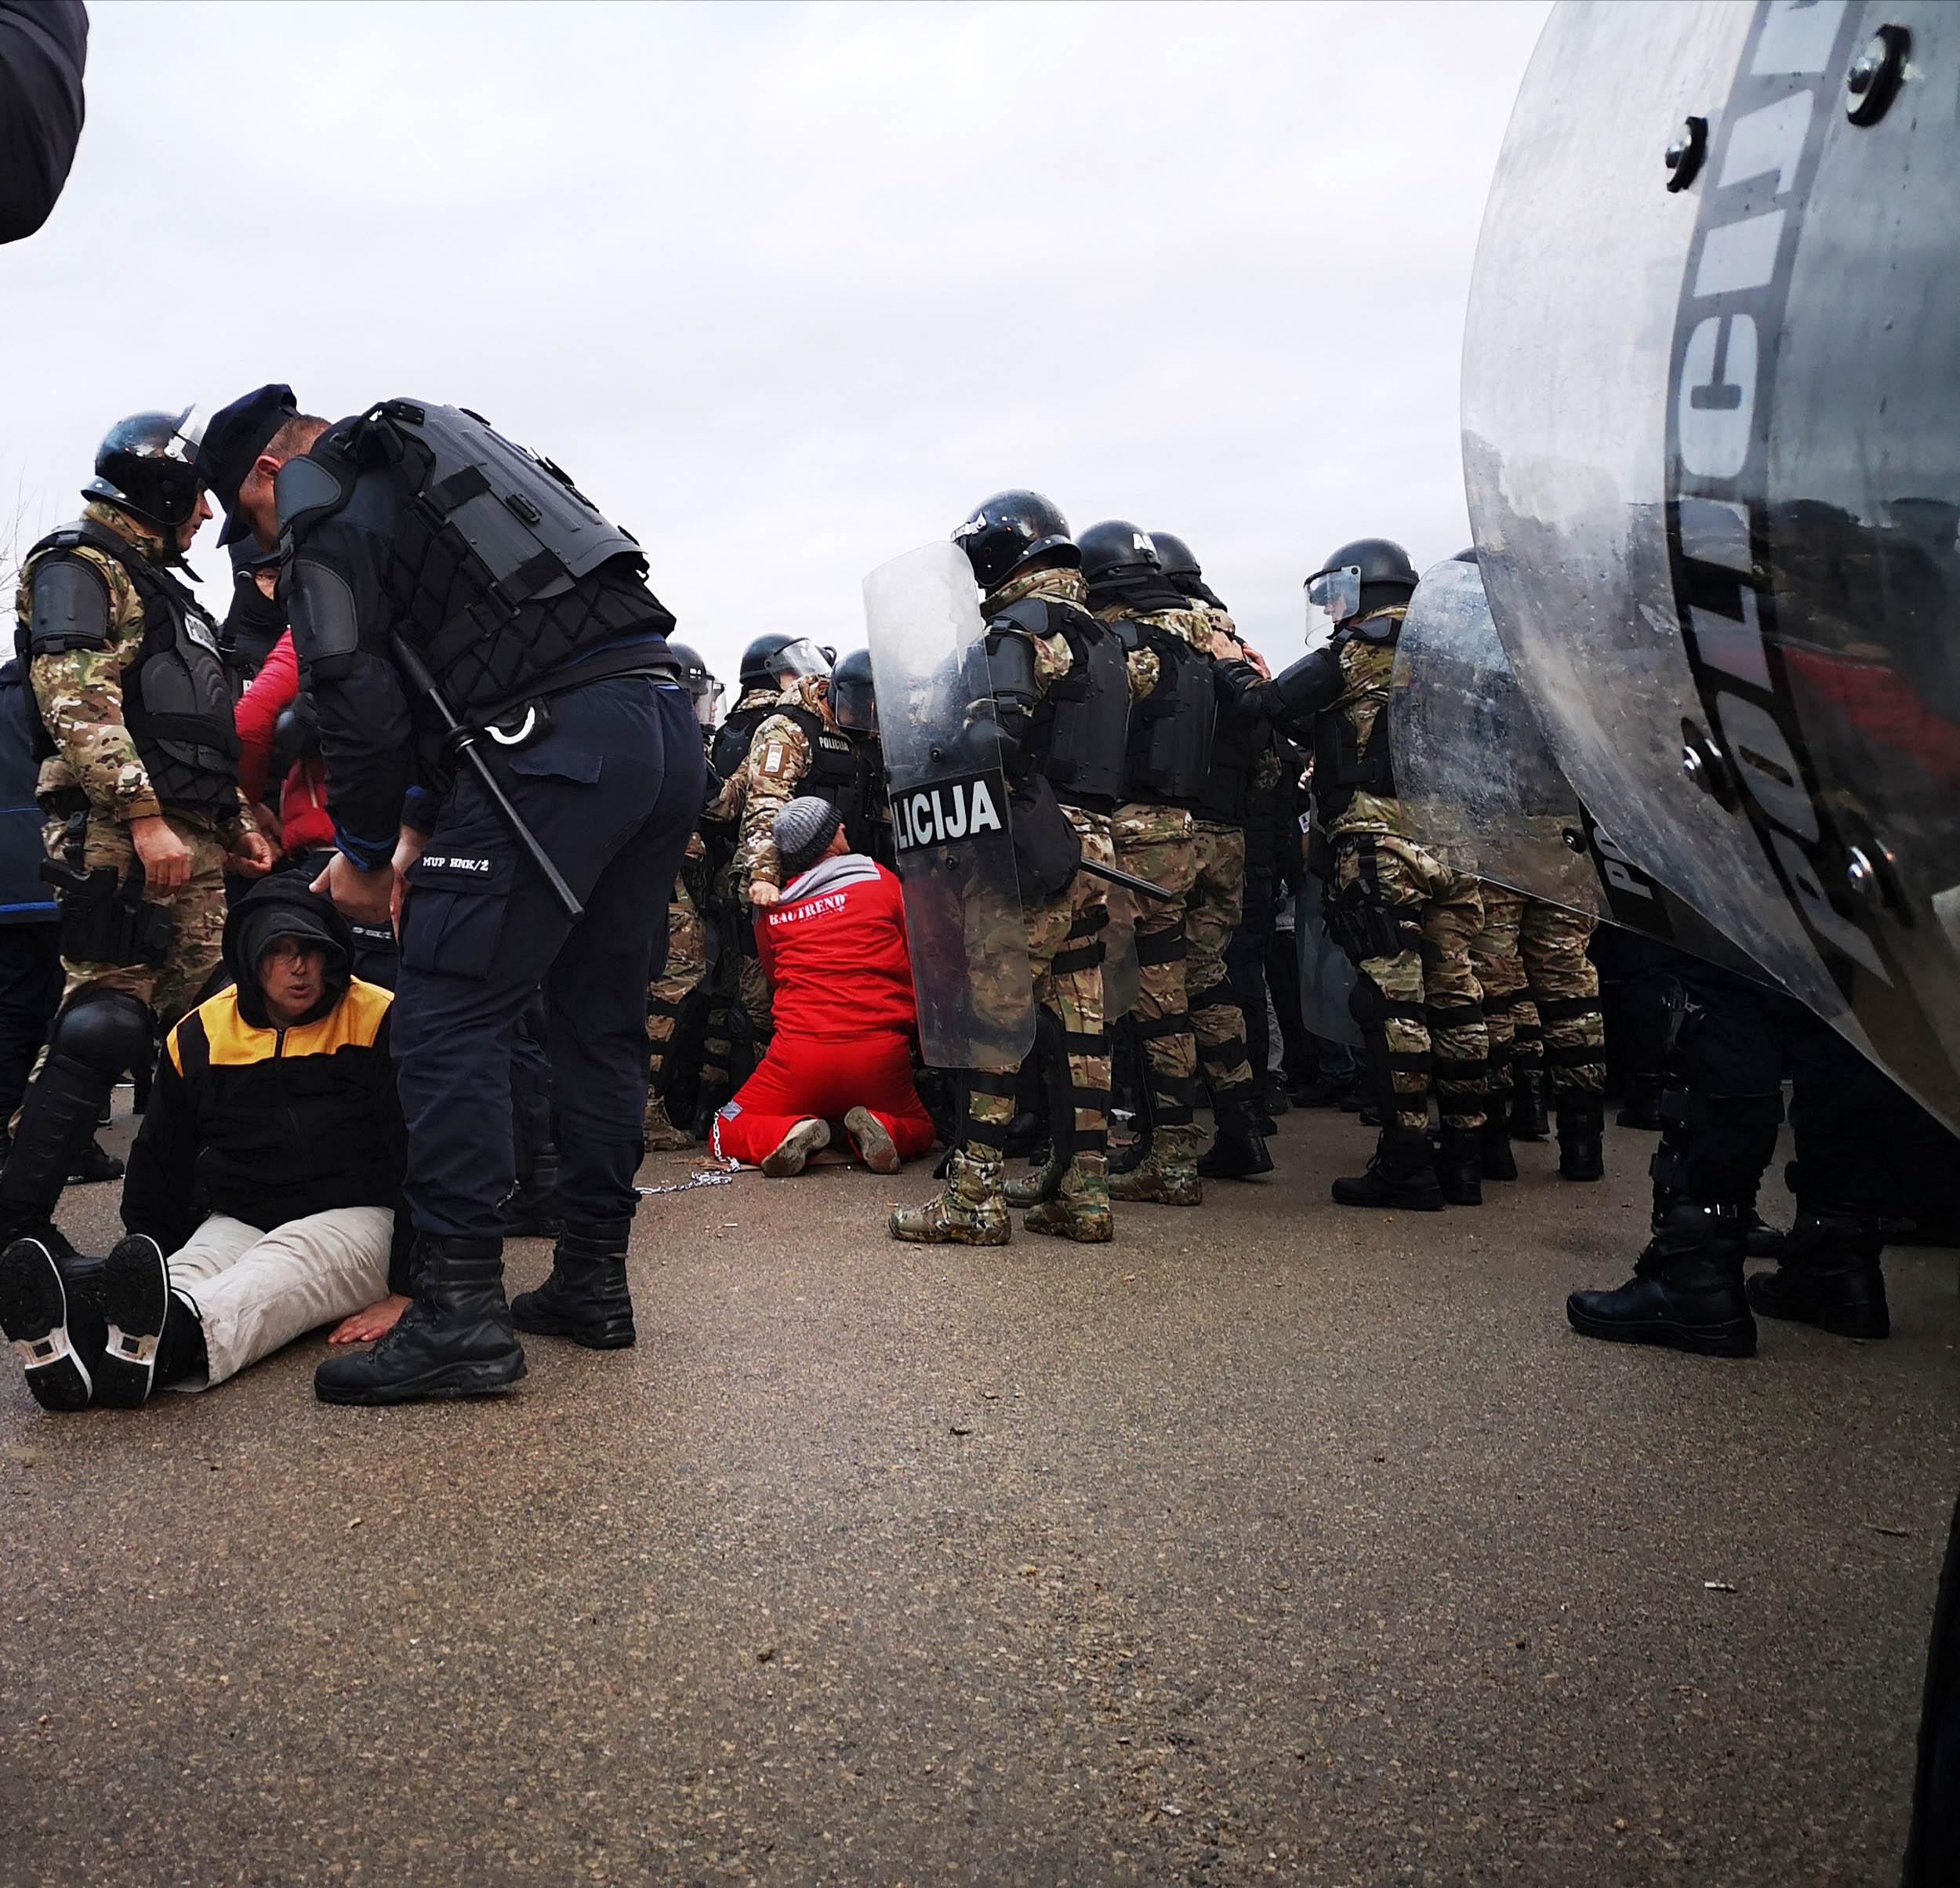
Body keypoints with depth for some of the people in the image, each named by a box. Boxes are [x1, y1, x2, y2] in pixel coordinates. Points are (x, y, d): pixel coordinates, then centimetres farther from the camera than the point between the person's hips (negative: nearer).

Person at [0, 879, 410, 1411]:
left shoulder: (378, 1022, -7)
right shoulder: (200, 1036, 6)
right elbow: (161, 1166, 18)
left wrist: (404, 1290, -14)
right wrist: (140, 1279, 7)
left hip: (353, 1216, -3)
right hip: (238, 1221, 4)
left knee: (276, 1272, -35)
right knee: (189, 1272, -29)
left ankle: (166, 1343, -65)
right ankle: (74, 1346, -60)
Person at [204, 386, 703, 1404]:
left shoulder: (330, 512, 6)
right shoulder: (439, 471, 32)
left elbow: (361, 700, -4)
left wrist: (362, 853, 9)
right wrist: (419, 829, 27)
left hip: (562, 746, -9)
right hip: (668, 727, 9)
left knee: (448, 1018, -4)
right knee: (601, 1018, 13)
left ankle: (459, 1311, -6)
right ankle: (591, 1282, 20)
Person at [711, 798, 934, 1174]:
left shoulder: (770, 909, 11)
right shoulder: (881, 880, 6)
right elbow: (920, 963, 9)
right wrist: (912, 1028, 23)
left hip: (801, 1053, 0)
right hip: (881, 1055, 0)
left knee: (727, 1134, 19)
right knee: (920, 1130, 28)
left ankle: (796, 1131, -12)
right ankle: (868, 1128, -6)